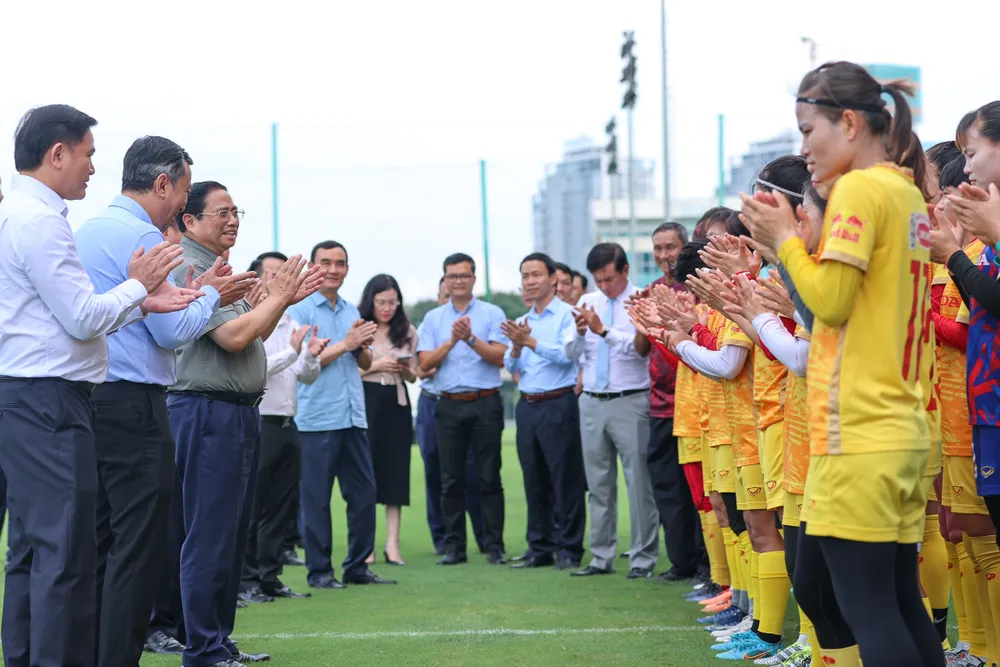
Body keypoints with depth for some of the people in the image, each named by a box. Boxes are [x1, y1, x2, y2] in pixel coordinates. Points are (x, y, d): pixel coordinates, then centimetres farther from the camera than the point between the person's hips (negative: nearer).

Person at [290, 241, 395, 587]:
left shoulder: (352, 311, 16)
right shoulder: (301, 310, -4)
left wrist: (363, 345, -3)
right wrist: (345, 344, -13)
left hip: (353, 416, 6)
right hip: (318, 418, -6)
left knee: (364, 493, 7)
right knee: (317, 498, 0)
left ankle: (357, 565, 16)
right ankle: (319, 570, 7)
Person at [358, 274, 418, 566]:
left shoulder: (407, 332, 9)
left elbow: (412, 376, 14)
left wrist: (404, 369, -7)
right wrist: (375, 366, -13)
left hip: (396, 403, 3)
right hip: (365, 402, -3)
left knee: (395, 470, 1)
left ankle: (392, 543, 3)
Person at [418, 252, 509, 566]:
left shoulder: (492, 314, 3)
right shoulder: (433, 318, 11)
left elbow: (499, 356, -7)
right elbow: (425, 363, 2)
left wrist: (471, 339, -18)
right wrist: (452, 341, -10)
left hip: (485, 403, -2)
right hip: (450, 405, 2)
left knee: (489, 478, -1)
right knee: (451, 480, 4)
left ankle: (494, 545, 3)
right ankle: (454, 547, 9)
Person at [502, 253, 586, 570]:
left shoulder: (567, 314, -4)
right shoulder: (522, 322, 17)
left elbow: (567, 355, -17)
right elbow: (511, 366, 12)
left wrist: (530, 341, -22)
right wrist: (516, 347, -8)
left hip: (558, 405, -7)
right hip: (528, 406, 7)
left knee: (565, 480, -4)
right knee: (534, 481, 10)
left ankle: (569, 549, 1)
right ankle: (540, 549, 16)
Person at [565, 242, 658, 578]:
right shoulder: (587, 302, 11)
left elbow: (640, 347, -18)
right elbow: (571, 353, 8)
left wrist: (603, 330, -24)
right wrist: (580, 332, -12)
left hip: (630, 402, -6)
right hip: (592, 401, 6)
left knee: (639, 483, -4)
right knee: (599, 485, 11)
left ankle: (643, 559, 2)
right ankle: (601, 558, 18)